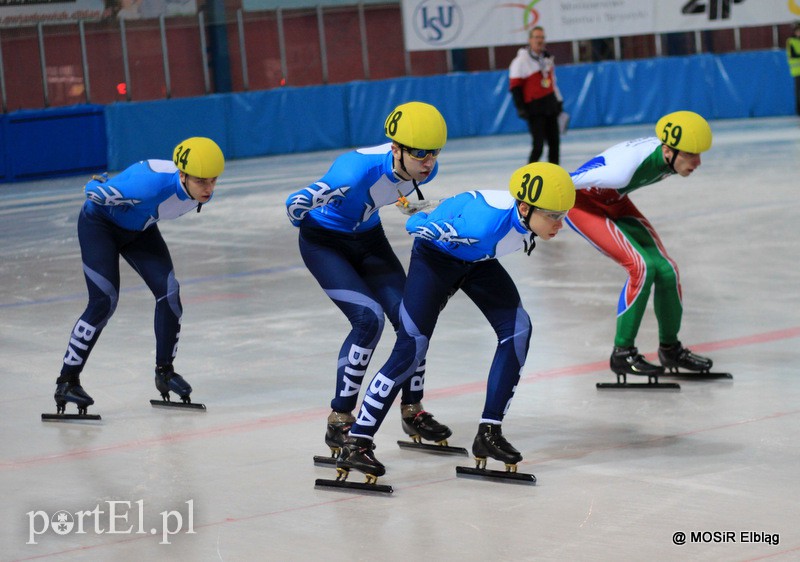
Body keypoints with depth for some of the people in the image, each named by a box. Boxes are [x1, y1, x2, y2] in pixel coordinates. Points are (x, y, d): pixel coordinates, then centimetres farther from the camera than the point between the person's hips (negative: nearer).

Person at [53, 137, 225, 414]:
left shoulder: (202, 192, -19)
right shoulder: (153, 182, -43)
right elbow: (93, 190, -29)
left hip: (139, 229, 7)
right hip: (99, 223, -6)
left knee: (168, 292, -5)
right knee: (104, 301, -16)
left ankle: (164, 371, 13)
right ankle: (67, 381, -9)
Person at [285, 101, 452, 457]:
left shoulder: (425, 170, -18)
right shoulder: (361, 169, -39)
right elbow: (295, 204, -35)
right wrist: (306, 223, -15)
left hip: (368, 237, 6)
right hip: (324, 241, -6)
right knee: (368, 318, -20)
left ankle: (412, 411, 17)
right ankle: (340, 420, -8)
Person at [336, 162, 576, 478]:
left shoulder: (536, 213, -22)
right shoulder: (486, 222, -43)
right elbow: (416, 226, -29)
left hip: (478, 260, 7)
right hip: (436, 254, -7)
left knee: (517, 330, -8)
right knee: (411, 346, -16)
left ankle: (489, 433, 0)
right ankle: (356, 443, -13)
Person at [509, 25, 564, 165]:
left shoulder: (548, 58, 13)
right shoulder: (521, 60, -11)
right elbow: (515, 86, -11)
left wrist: (558, 101, 22)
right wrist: (520, 108, -16)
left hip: (550, 106, 7)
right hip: (534, 109, -7)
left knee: (554, 141, 9)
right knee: (538, 145, -12)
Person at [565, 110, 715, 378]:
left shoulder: (670, 158, -18)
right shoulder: (626, 166, -41)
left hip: (615, 202, 7)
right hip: (582, 203, -7)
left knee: (665, 269, -1)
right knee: (641, 266, -22)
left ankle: (670, 348, 19)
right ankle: (622, 353, -9)